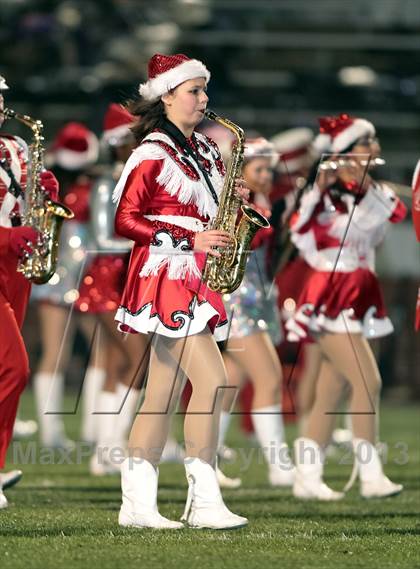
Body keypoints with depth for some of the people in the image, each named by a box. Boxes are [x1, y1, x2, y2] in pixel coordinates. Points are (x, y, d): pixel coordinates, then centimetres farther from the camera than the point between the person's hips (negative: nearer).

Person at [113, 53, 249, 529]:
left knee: (163, 393, 7)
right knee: (211, 379, -16)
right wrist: (188, 239, -18)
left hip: (194, 282, 9)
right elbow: (125, 221, -12)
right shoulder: (152, 154, -8)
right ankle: (204, 501, -14)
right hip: (164, 279, -9)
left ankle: (137, 503, 9)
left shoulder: (205, 153, 16)